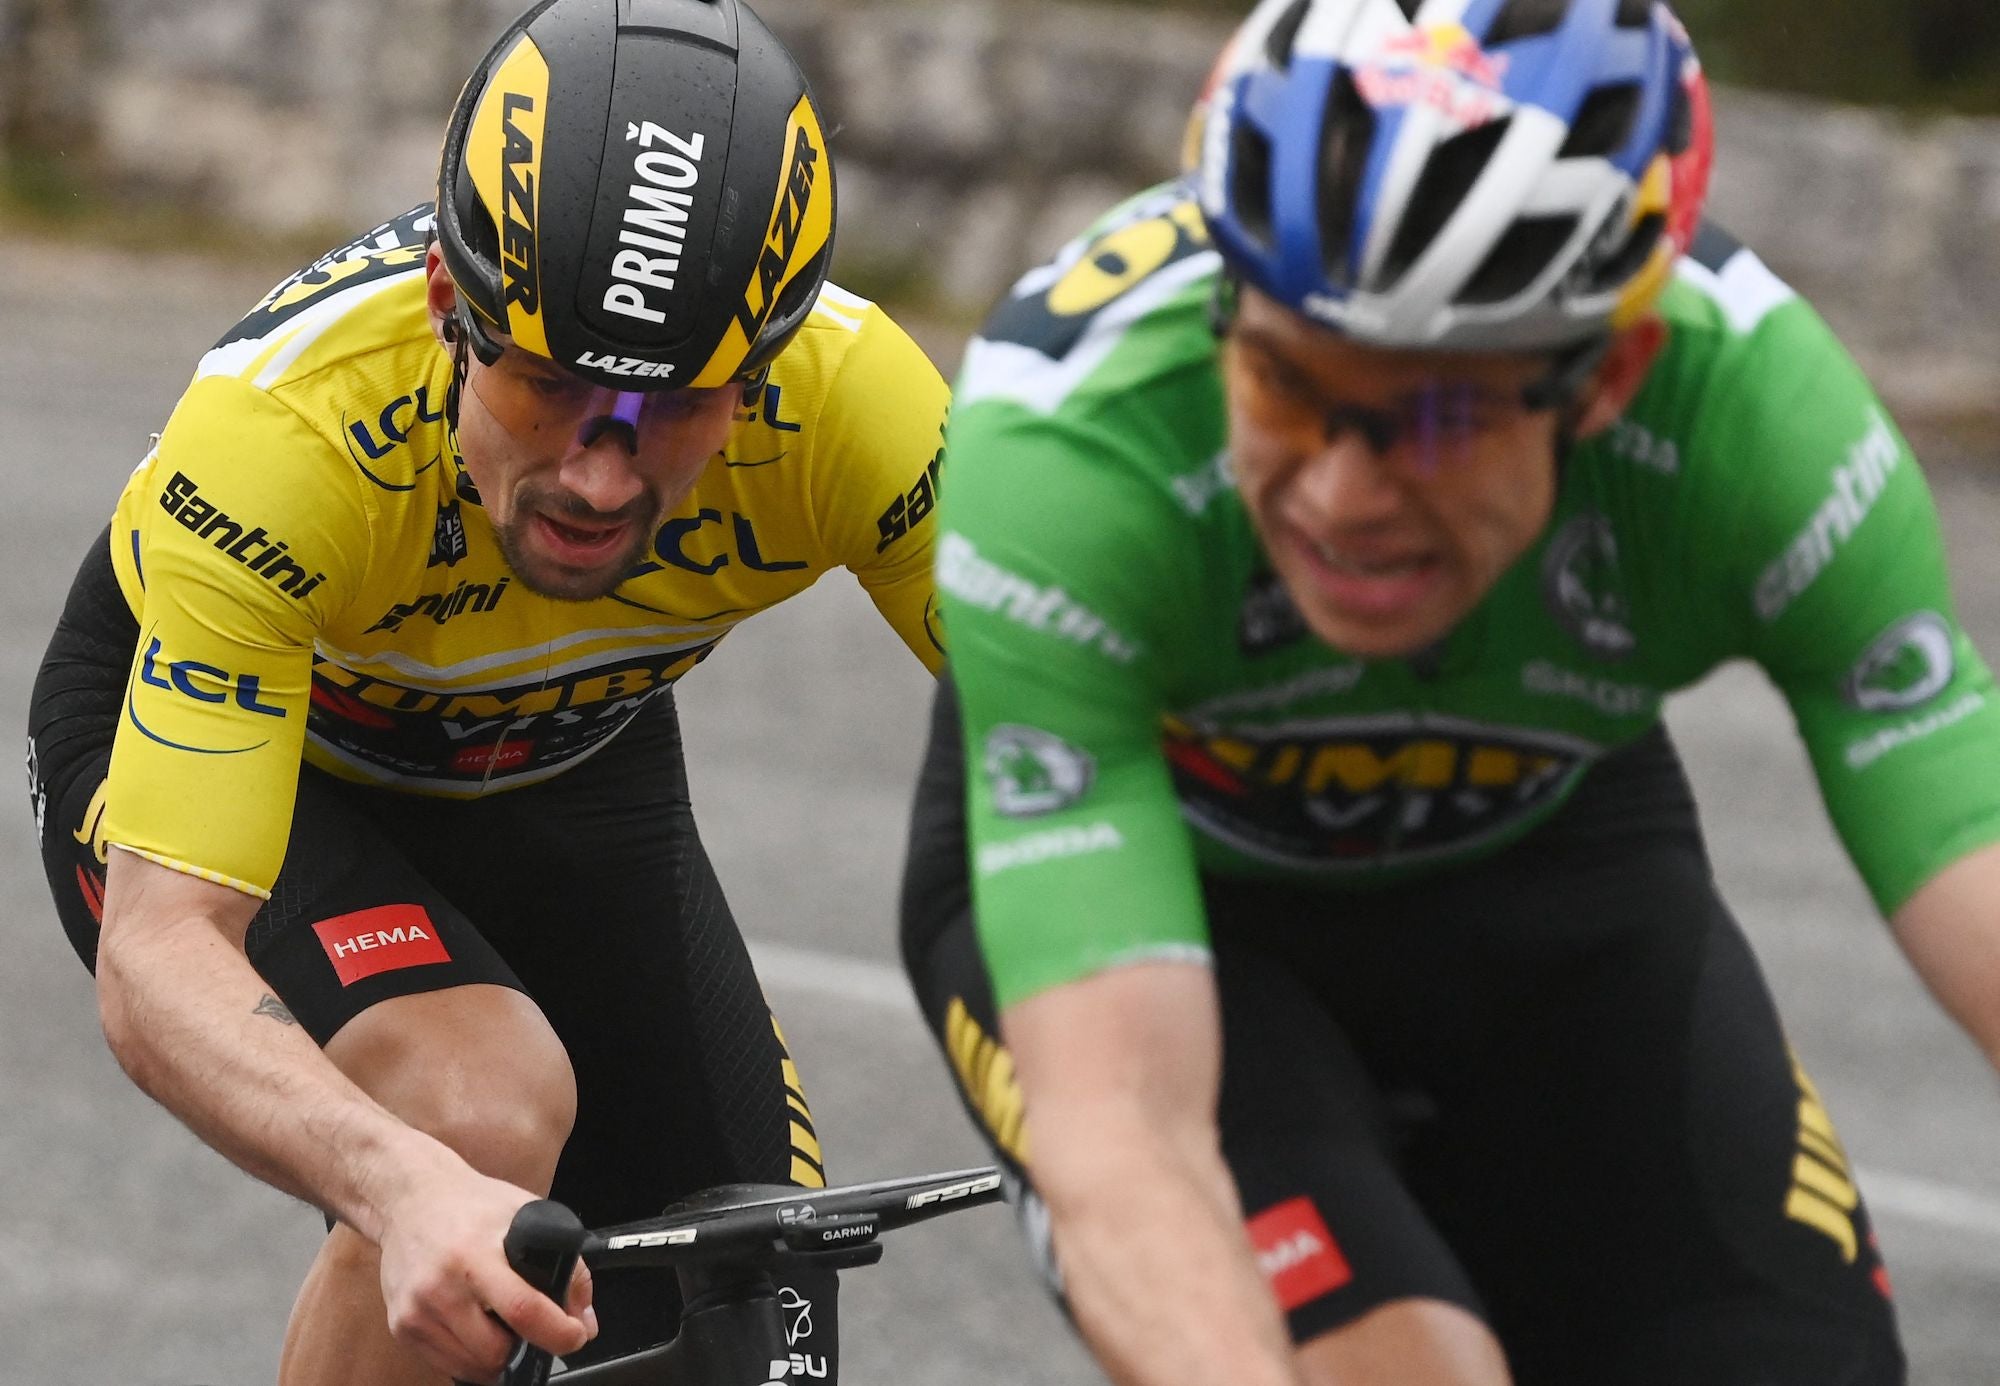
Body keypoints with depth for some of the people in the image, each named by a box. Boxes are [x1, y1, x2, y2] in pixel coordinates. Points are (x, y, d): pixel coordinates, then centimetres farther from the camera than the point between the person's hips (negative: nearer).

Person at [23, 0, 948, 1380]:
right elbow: (162, 954, -44)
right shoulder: (282, 428, -40)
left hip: (565, 778, 4)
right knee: (488, 1110, -34)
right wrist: (405, 1188, -63)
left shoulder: (850, 397, -32)